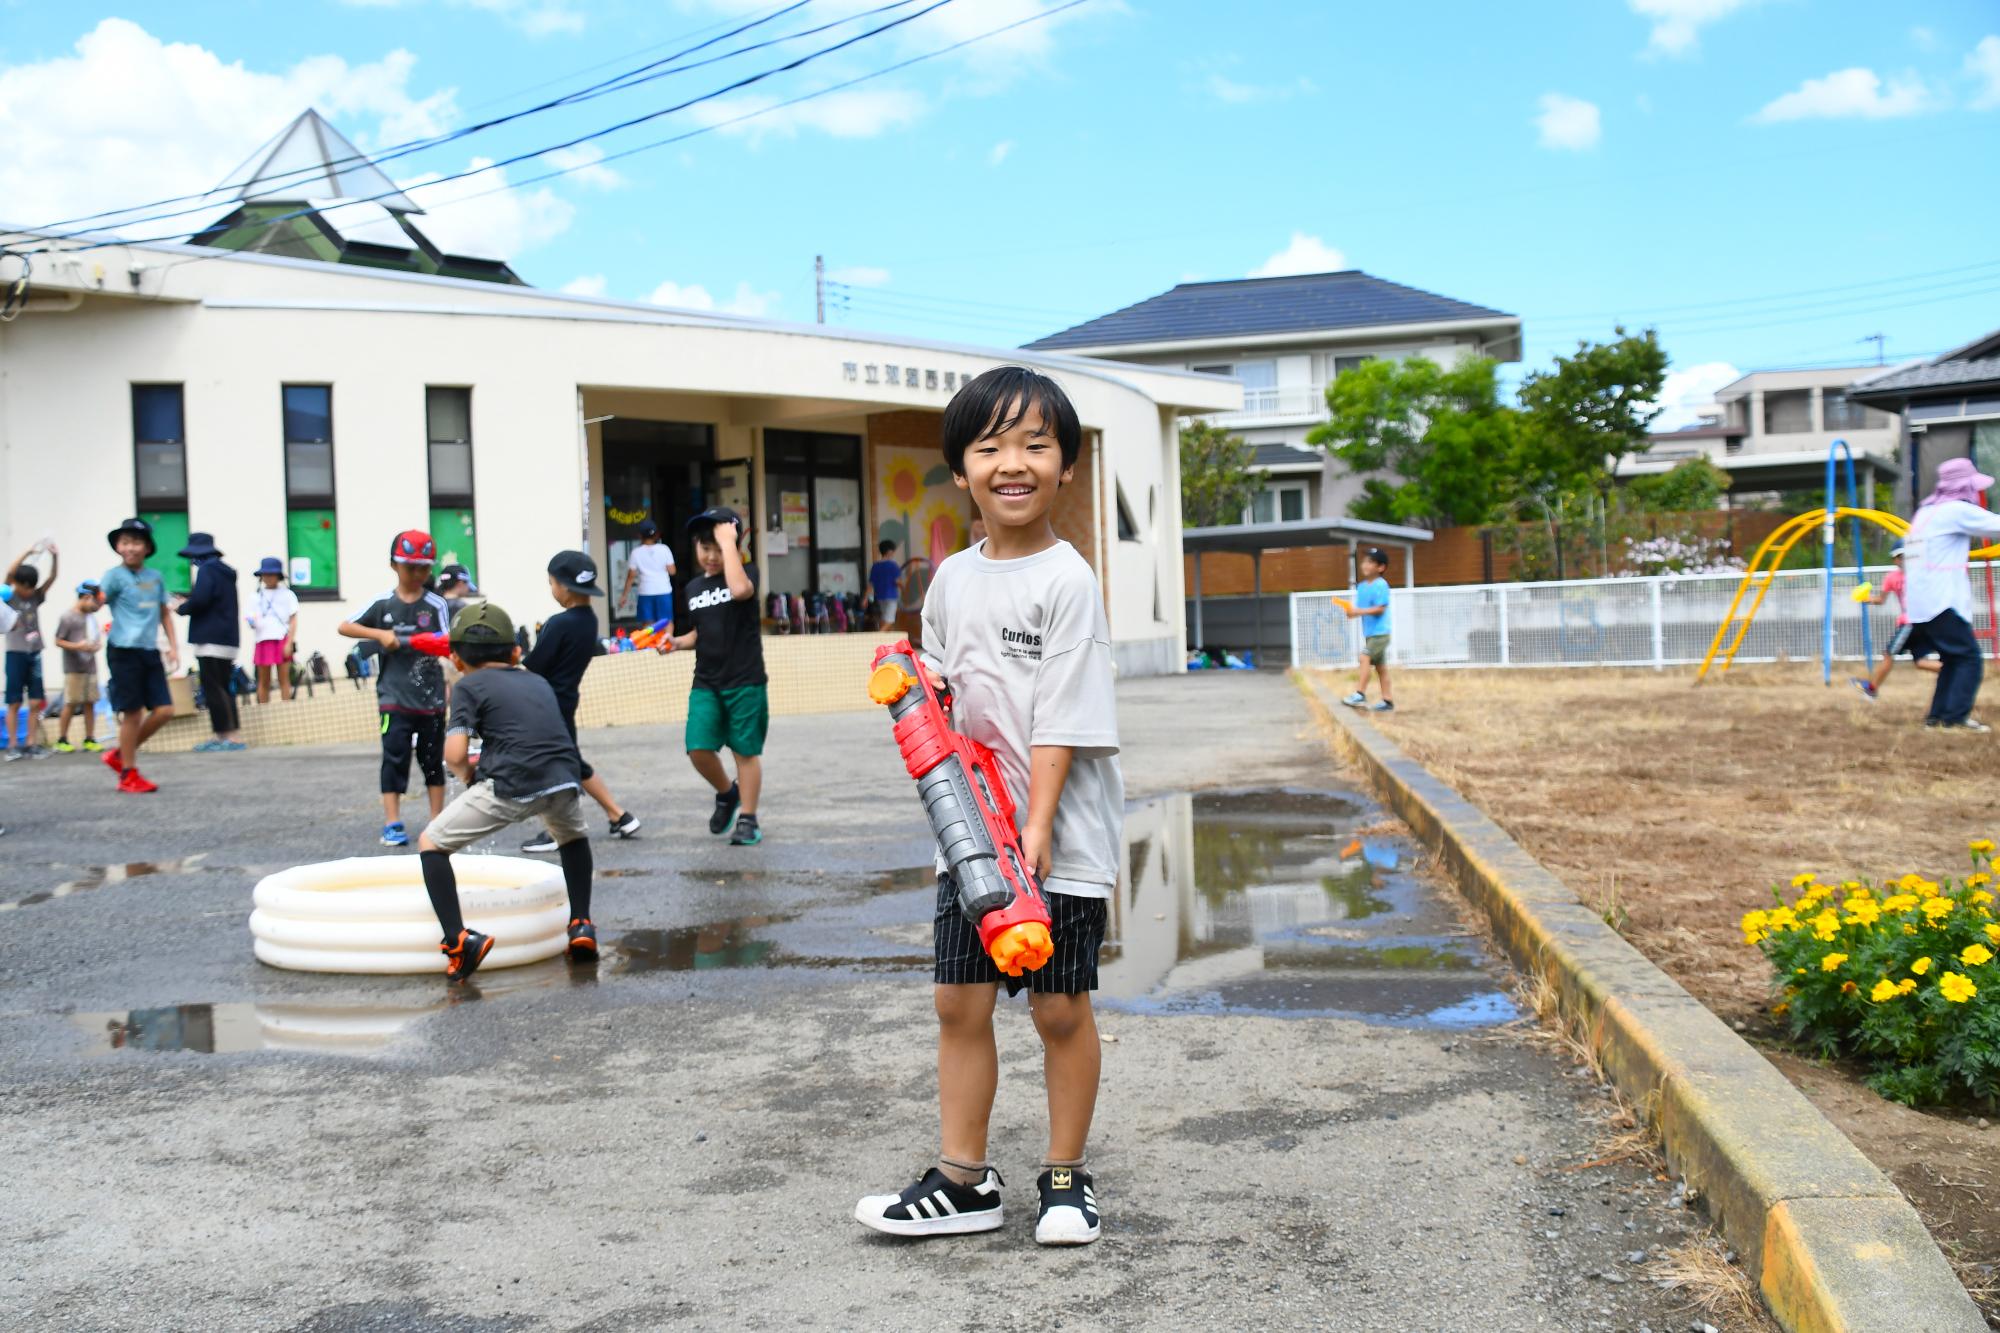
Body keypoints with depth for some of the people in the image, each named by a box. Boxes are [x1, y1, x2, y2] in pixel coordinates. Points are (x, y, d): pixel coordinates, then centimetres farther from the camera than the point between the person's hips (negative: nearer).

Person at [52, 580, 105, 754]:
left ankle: (89, 739, 10)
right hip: (74, 668, -6)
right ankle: (62, 740, 4)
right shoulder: (68, 617, -7)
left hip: (90, 667, 6)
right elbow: (58, 641, -7)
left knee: (90, 703, 5)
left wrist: (98, 644, 1)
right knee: (70, 704, -5)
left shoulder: (91, 617, 11)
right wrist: (77, 646, -20)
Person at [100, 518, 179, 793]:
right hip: (124, 651, -6)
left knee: (164, 710, 0)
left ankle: (121, 754, 20)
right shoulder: (116, 575, -3)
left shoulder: (155, 577, 12)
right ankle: (128, 775, 9)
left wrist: (173, 644, 15)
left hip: (150, 652, 6)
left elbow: (164, 612, 21)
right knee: (132, 713, -3)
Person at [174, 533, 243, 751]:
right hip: (228, 639, 9)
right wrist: (188, 601, 17)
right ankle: (220, 736, 15)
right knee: (223, 688, 12)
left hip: (210, 640, -9)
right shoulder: (225, 572, 18)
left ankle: (233, 736, -12)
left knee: (213, 689, -7)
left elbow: (200, 599, -22)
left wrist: (182, 608, -4)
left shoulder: (207, 570, -10)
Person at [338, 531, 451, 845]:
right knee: (395, 758, -4)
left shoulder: (436, 605, -1)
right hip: (394, 696, -1)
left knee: (433, 759, 10)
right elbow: (344, 627, 1)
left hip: (431, 696, 1)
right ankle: (392, 825, 0)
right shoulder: (382, 603, 1)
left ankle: (438, 822, 19)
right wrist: (380, 634, -13)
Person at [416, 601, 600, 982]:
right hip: (563, 779, 5)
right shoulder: (538, 681, 25)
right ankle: (581, 925, 27)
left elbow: (455, 754, -3)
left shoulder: (469, 686, 9)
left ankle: (459, 940, -5)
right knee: (573, 836, 38)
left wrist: (466, 774, 19)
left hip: (510, 786, -5)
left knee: (431, 843, 11)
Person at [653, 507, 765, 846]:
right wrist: (676, 641, 4)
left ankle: (748, 819, 14)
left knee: (746, 750, 2)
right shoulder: (693, 587, 11)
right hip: (705, 684, 5)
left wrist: (728, 541, -25)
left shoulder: (746, 574, -6)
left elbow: (739, 589, -32)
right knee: (699, 749, -6)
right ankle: (727, 793, 22)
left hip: (745, 682, -5)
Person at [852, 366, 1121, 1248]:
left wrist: (1036, 826, -21)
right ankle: (963, 1181, 19)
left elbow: (1062, 720, -16)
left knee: (1060, 1007, 3)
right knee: (958, 1000, 8)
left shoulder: (1066, 581, -10)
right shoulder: (952, 578, 9)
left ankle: (1066, 1177, 20)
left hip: (1061, 831, -6)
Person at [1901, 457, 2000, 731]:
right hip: (1941, 602, -9)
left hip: (1918, 603, 9)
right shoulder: (1957, 510, -7)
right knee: (1969, 657, -8)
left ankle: (1937, 715, 12)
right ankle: (1956, 717, -14)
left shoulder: (1926, 511, 19)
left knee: (1953, 657, 14)